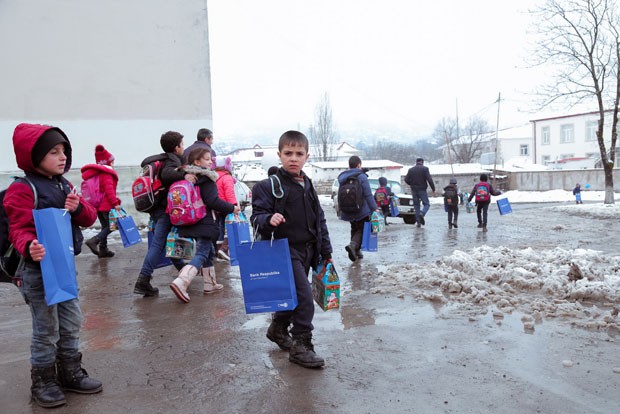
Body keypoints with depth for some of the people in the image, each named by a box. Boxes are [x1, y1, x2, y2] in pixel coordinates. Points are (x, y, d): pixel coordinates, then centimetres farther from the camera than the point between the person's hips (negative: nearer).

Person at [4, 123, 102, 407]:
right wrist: (29, 248, -40)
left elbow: (90, 218, 8)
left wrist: (78, 209, -14)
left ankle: (70, 374, 33)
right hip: (39, 269, -8)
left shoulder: (64, 185, 10)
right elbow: (20, 229, -19)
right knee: (46, 330, 4)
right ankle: (43, 383, 22)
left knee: (71, 324, 17)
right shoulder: (22, 190, -14)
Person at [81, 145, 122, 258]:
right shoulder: (106, 172, -11)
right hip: (106, 205, -9)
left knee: (105, 226, 16)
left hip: (96, 205, 9)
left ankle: (103, 249, 15)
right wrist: (115, 203, -23)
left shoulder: (92, 173, 16)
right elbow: (109, 189, -22)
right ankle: (94, 241, -20)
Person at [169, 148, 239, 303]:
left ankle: (210, 283, 28)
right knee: (202, 254, -8)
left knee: (208, 251, 20)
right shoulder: (206, 178, -13)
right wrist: (232, 208, -10)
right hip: (204, 222, -9)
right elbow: (212, 201, -19)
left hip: (190, 221, 9)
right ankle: (181, 282, -24)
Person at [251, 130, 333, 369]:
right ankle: (301, 346, 2)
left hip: (307, 251, 7)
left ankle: (278, 329, 41)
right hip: (285, 250, -7)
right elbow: (256, 216, -13)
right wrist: (269, 220, -36)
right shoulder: (269, 186, -10)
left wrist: (326, 251, 15)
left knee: (293, 294, 18)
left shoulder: (308, 186, 11)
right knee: (304, 297, -12)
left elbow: (319, 220, 16)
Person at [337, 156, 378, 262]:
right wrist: (375, 208, -13)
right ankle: (353, 245, -21)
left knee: (354, 229, 20)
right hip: (361, 210, -6)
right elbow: (368, 195, -15)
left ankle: (356, 252, 20)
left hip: (348, 211, 6)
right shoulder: (362, 177, -11)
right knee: (362, 229, 3)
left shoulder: (342, 178, 7)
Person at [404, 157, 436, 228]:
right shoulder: (425, 169, -4)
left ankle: (418, 222, 4)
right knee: (426, 204, 6)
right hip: (422, 189, -3)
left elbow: (406, 179, 2)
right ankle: (422, 213, -24)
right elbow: (429, 179, -12)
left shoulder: (411, 169, 6)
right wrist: (433, 189, -7)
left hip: (414, 190, 3)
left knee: (416, 205, 9)